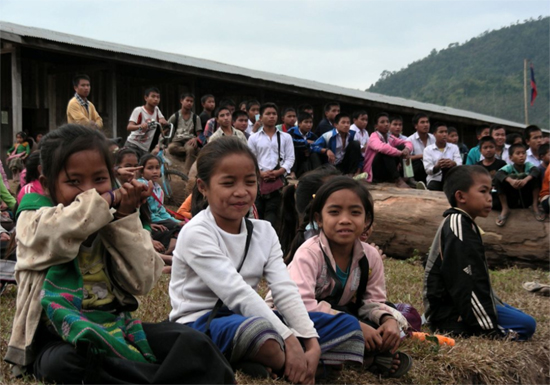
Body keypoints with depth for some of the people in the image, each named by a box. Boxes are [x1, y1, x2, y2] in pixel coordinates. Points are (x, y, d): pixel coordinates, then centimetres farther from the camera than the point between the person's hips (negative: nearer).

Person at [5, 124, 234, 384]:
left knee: (190, 341, -13)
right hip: (59, 336, -3)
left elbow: (141, 282, -3)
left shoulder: (114, 222, 9)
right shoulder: (34, 219, 0)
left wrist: (125, 218, -10)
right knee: (65, 362, -37)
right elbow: (59, 236, -27)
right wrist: (109, 199, -17)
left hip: (116, 326, 4)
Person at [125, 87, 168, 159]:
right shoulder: (138, 110, -11)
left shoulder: (156, 110, 6)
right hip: (133, 145, -5)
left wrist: (163, 121, -21)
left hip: (146, 148, 5)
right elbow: (129, 127, -21)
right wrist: (140, 126, -43)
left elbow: (166, 123, 4)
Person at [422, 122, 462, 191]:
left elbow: (459, 166, -2)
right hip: (435, 180, -3)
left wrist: (453, 164, -27)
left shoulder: (454, 147, 11)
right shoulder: (428, 149, 5)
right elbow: (428, 170, -7)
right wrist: (437, 166, -30)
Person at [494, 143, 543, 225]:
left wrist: (526, 179, -48)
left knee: (536, 175, -18)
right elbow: (499, 173, -30)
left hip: (527, 199, 1)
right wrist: (510, 180, -50)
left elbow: (536, 170, -29)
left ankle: (535, 206, -10)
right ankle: (505, 209, -13)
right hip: (511, 201, -1)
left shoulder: (528, 165, -6)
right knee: (498, 178, -21)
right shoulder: (509, 167, -10)